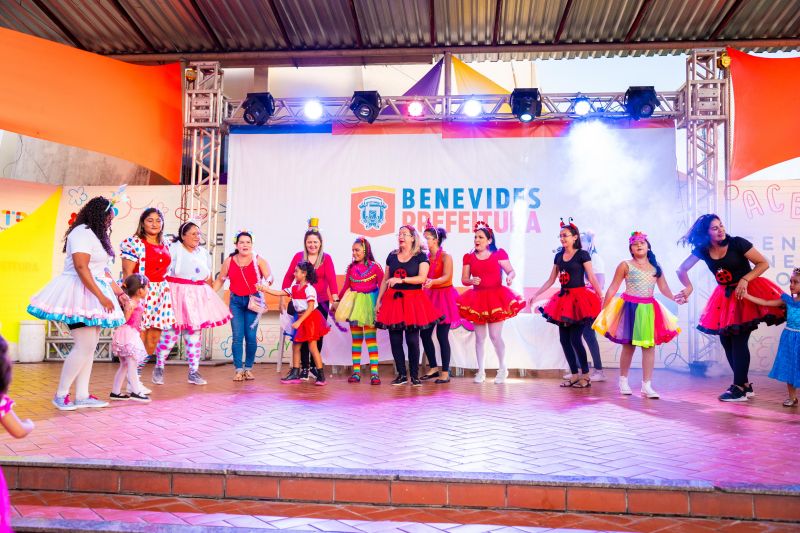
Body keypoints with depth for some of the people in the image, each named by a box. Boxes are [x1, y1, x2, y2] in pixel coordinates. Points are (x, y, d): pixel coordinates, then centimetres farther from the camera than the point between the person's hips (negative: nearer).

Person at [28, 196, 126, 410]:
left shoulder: (95, 235, 19)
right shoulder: (82, 232, -12)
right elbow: (81, 268, -21)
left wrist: (119, 293, 19)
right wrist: (101, 296, -22)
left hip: (92, 296, 10)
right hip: (79, 294, -10)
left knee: (90, 346, 7)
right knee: (85, 345, -12)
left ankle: (82, 396, 11)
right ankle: (60, 394, 0)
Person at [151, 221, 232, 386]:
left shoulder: (203, 253, 16)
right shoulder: (174, 249, -2)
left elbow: (208, 278, 22)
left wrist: (208, 295, 19)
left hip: (198, 296, 5)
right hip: (178, 294, -5)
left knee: (195, 333, 5)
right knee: (172, 332, -7)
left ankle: (194, 372, 10)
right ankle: (158, 368, 12)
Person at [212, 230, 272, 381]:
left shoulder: (258, 260, -5)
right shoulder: (229, 261, 2)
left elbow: (270, 279, -8)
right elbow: (220, 280, 12)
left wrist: (267, 281, -30)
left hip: (253, 300, -1)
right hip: (236, 301, 2)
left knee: (251, 337, -2)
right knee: (237, 336, -2)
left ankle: (248, 368, 13)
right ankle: (238, 369, 5)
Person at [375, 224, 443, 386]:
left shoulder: (421, 256, 0)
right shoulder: (392, 256, 11)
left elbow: (422, 278, -14)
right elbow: (385, 280, 14)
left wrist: (401, 280, -24)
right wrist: (379, 300, 10)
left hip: (413, 299, -3)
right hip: (393, 300, 4)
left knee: (412, 340, -2)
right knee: (395, 339, 3)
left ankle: (414, 375, 10)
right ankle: (401, 374, 14)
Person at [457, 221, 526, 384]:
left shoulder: (499, 253, 0)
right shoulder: (468, 257, 7)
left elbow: (511, 271, -3)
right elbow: (464, 279, 6)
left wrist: (509, 277, -25)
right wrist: (472, 281, -16)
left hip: (496, 298, -3)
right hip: (477, 299, 3)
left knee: (495, 336, -4)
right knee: (480, 337, 7)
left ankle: (503, 369, 17)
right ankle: (481, 371, 18)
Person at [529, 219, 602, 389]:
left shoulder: (582, 255, -4)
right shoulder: (558, 256, 11)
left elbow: (591, 278, -7)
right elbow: (550, 280, 16)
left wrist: (602, 297, -14)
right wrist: (535, 295, 13)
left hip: (579, 299, -6)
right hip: (564, 299, 6)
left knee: (575, 339, -8)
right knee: (564, 339, 5)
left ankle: (585, 376, 7)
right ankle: (575, 375, 17)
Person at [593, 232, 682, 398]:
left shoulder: (656, 267, 11)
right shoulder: (625, 265, -1)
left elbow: (664, 288, 16)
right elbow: (613, 288, -2)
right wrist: (604, 308, -6)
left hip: (649, 309, 4)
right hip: (630, 308, -3)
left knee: (649, 346, 0)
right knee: (628, 346, 3)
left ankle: (647, 385, 6)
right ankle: (623, 380, 22)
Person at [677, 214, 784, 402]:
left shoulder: (737, 244, -14)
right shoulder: (703, 250, -4)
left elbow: (763, 263, -12)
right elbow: (682, 269, 2)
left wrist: (745, 279, -23)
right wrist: (689, 287, -14)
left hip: (746, 293, -5)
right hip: (725, 297, 5)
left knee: (738, 341, -6)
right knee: (726, 341, 6)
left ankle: (739, 388, 3)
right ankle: (745, 384, 20)